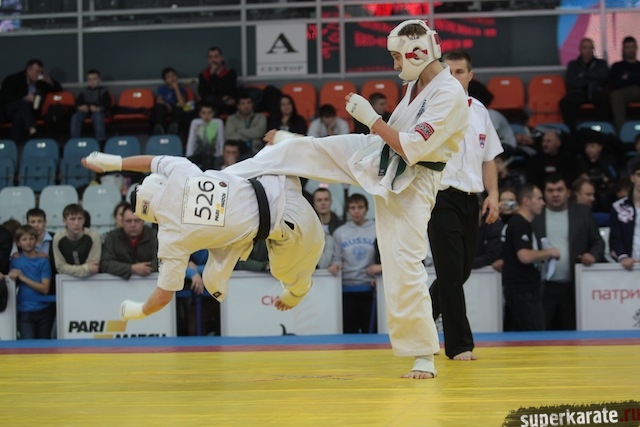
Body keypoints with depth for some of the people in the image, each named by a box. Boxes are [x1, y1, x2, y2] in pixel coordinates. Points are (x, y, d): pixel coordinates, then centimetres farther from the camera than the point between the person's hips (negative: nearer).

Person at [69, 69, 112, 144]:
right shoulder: (84, 91, 21)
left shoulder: (103, 91, 11)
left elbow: (107, 104, -1)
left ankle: (101, 140, -39)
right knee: (75, 117, -28)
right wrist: (80, 107, -11)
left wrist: (98, 108, -20)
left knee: (97, 116, -39)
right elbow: (77, 103, 13)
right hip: (85, 111, 3)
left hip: (98, 111, -3)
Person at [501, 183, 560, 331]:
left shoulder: (516, 222, 19)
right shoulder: (520, 224, -13)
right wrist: (547, 252, -10)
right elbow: (524, 256, -24)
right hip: (523, 290, -10)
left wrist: (543, 256, 18)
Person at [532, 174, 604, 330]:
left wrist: (593, 255, -9)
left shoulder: (582, 213, 9)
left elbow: (597, 242, 11)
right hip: (544, 288, -1)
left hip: (573, 287, 1)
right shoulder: (535, 216, 5)